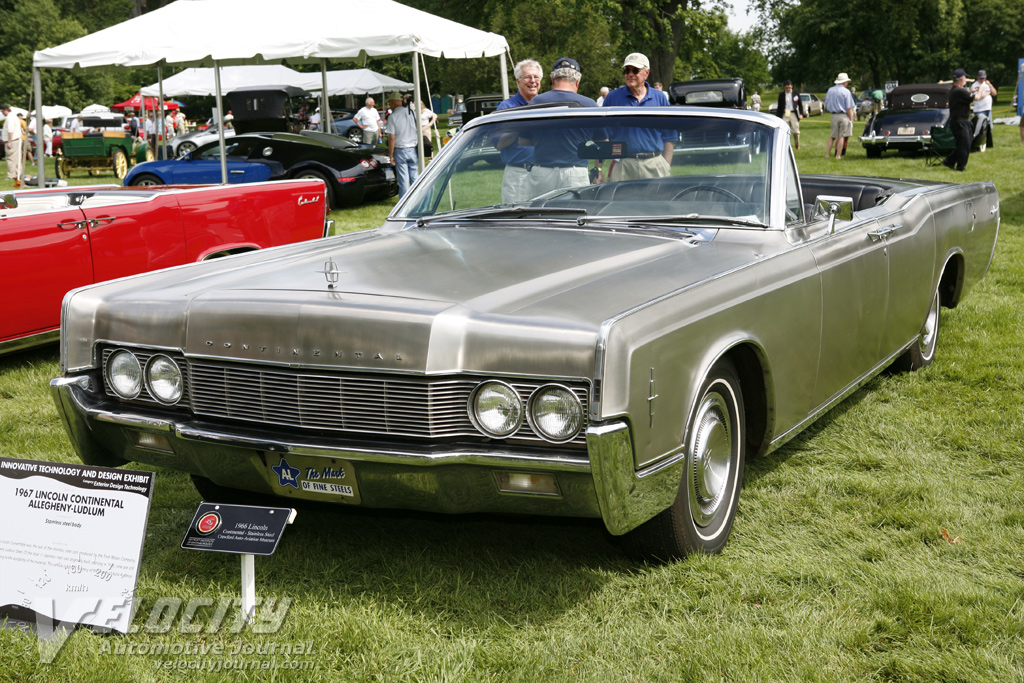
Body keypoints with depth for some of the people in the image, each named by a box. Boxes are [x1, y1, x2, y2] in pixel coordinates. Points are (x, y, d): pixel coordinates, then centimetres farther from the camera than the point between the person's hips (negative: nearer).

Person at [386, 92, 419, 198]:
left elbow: (391, 138, -12)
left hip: (400, 150, -3)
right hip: (413, 149, 4)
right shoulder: (413, 113, 2)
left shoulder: (393, 117, -10)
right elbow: (419, 133, 8)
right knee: (414, 177, 11)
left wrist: (391, 155, -5)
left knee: (403, 179, 3)